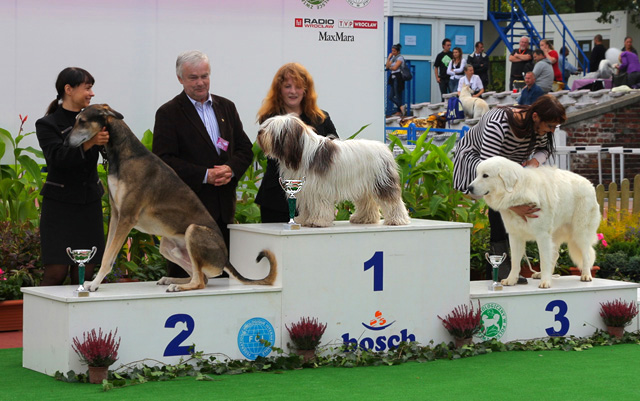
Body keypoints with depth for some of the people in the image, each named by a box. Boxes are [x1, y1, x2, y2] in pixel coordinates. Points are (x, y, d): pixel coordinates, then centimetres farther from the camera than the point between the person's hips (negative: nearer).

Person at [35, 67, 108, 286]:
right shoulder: (47, 124, -3)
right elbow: (58, 157, -19)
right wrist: (89, 143, -33)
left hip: (89, 204, 4)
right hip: (60, 204, -4)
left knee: (85, 273, 2)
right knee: (57, 272, -9)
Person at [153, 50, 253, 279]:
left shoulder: (226, 107, 15)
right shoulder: (168, 113, -2)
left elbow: (245, 149, 13)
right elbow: (163, 161, -10)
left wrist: (230, 169, -9)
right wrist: (204, 175, -17)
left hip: (224, 208, 5)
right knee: (185, 275, -4)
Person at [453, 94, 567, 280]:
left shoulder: (539, 126, -21)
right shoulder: (498, 125, -41)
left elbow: (545, 149, 0)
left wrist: (535, 160, -25)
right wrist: (513, 206, -53)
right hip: (475, 156, -6)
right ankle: (499, 257, -30)